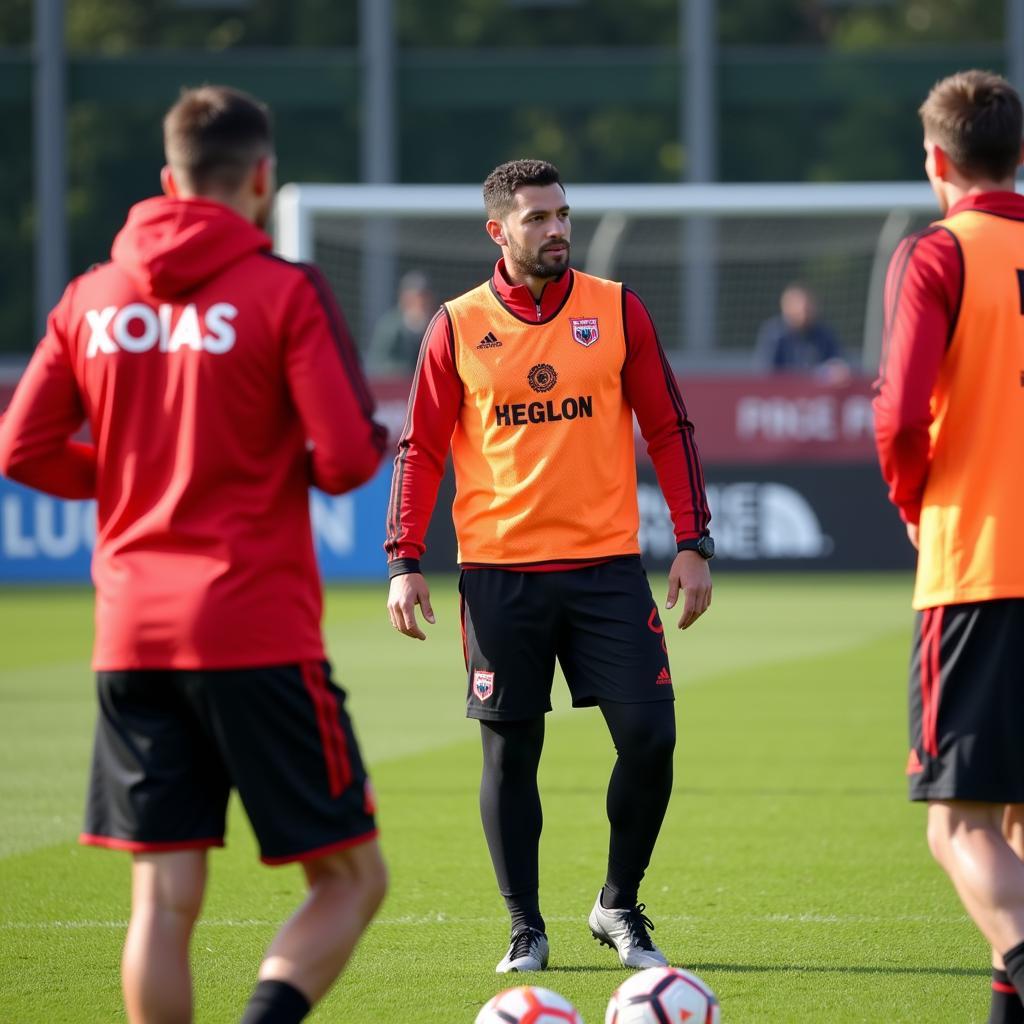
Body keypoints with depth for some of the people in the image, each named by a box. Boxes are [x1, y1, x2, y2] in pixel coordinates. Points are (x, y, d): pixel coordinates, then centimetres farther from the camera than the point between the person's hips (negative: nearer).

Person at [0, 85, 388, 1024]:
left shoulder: (90, 298, 8)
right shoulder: (285, 293, -6)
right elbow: (348, 457, -14)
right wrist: (319, 458, 9)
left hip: (131, 636, 5)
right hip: (259, 636, -5)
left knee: (163, 900, 7)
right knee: (352, 879, 4)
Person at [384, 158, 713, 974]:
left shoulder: (616, 311, 5)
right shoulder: (458, 327, 3)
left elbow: (669, 430, 7)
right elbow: (422, 448, 6)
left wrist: (693, 545, 1)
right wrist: (405, 561, -2)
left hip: (607, 563, 1)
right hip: (500, 571, -1)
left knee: (649, 737, -6)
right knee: (510, 752, 2)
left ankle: (619, 908, 14)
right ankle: (526, 929, 14)